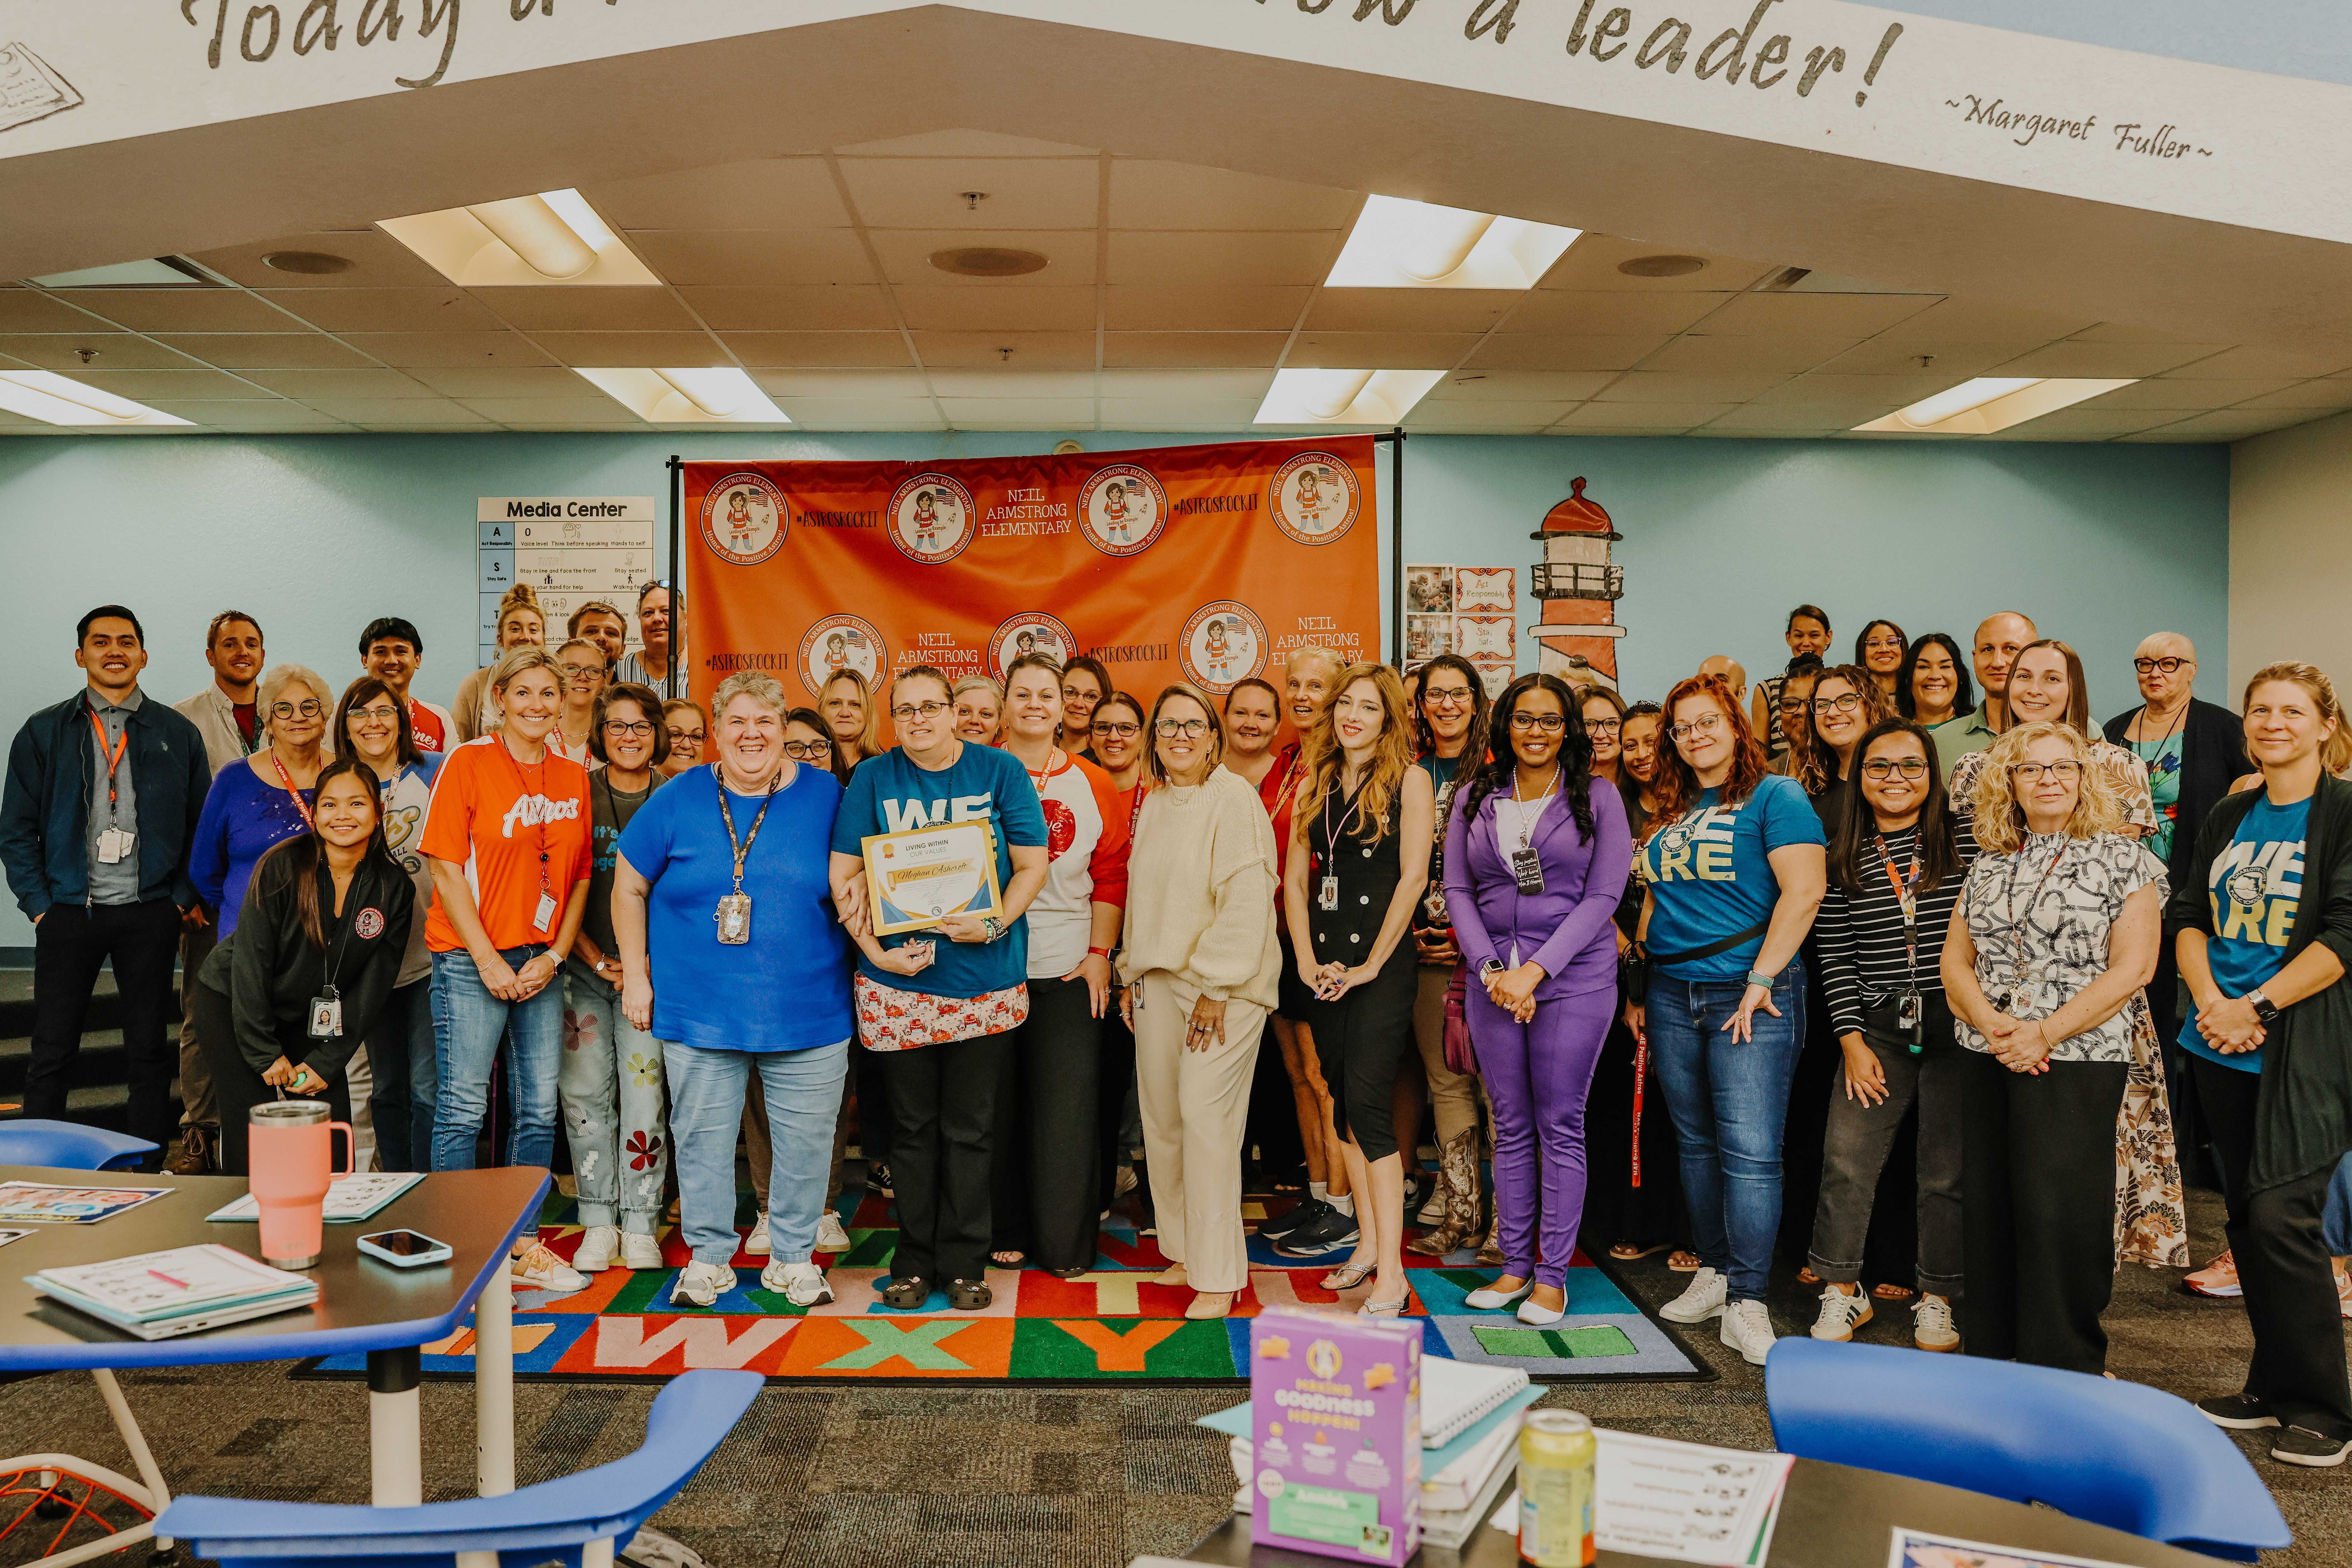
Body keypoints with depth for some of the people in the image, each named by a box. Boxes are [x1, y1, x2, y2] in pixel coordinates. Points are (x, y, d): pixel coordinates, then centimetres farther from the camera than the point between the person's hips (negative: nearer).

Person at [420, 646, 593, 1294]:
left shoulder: (573, 777, 9)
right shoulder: (468, 762, -5)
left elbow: (581, 876, 11)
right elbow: (447, 871, -8)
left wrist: (555, 956, -1)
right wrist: (489, 962, -11)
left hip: (543, 964, 5)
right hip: (471, 959, -5)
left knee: (539, 1107, 8)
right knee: (464, 1106, -1)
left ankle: (522, 1244, 20)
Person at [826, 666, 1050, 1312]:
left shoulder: (1000, 772, 1)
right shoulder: (873, 778, 2)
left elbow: (1032, 865, 0)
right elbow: (843, 875, 1)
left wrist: (995, 924, -16)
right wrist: (877, 949, -10)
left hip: (985, 977, 0)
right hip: (898, 983, 1)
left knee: (970, 1129, 6)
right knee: (913, 1126, 10)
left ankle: (966, 1264, 19)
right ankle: (914, 1262, 23)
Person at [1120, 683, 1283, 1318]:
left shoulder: (1233, 799, -8)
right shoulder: (1153, 804, 15)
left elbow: (1245, 899, -14)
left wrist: (1215, 987, -15)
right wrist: (1131, 974, 17)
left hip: (1222, 983, -7)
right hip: (1157, 980, 7)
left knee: (1205, 1116, -10)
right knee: (1161, 1119, 7)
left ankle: (1217, 1274, 0)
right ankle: (1184, 1251, 22)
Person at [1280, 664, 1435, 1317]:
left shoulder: (1409, 781, -3)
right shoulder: (1314, 785, 12)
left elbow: (1413, 877, -9)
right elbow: (1295, 878, 11)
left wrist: (1372, 964, -11)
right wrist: (1307, 960, 0)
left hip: (1383, 960, -6)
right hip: (1327, 961, 6)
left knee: (1368, 1100, -12)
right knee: (1342, 1100, 10)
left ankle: (1391, 1272, -9)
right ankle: (1368, 1243, 21)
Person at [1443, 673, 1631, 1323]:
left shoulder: (1597, 799, 1)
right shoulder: (1473, 798, 9)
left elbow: (1603, 896, -5)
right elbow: (1457, 889, 7)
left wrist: (1536, 970, -12)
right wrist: (1490, 968, -7)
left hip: (1575, 980, -3)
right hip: (1493, 980, 3)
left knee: (1561, 1126, 0)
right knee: (1511, 1127, 8)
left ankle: (1553, 1275, 9)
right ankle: (1515, 1264, 19)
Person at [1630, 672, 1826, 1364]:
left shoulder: (1775, 796, -3)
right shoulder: (1671, 812, 17)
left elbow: (1803, 893, -13)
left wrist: (1760, 981, -17)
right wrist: (1641, 983, 16)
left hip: (1749, 995, -6)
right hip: (1672, 995, 7)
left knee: (1750, 1149, -9)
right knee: (1697, 1143, 12)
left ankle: (1747, 1304, -4)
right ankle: (1714, 1274, 23)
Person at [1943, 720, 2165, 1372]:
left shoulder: (2122, 858, 0)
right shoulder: (1989, 866, 13)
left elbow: (2131, 969, -8)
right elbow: (1955, 960, 11)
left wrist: (2044, 1033, -15)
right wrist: (1992, 1024, -9)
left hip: (2078, 1059, -5)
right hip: (1986, 1063, 5)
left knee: (2059, 1209, -5)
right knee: (1988, 1207, 7)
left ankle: (2067, 1373, 8)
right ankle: (1993, 1351, 20)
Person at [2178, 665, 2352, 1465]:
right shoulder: (2227, 820, 13)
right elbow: (2189, 916, 11)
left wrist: (2258, 1007, -17)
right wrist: (2210, 998, -7)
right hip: (2223, 1046, 6)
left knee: (2281, 1215, -12)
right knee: (2246, 1217, 11)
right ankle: (2271, 1389, 23)